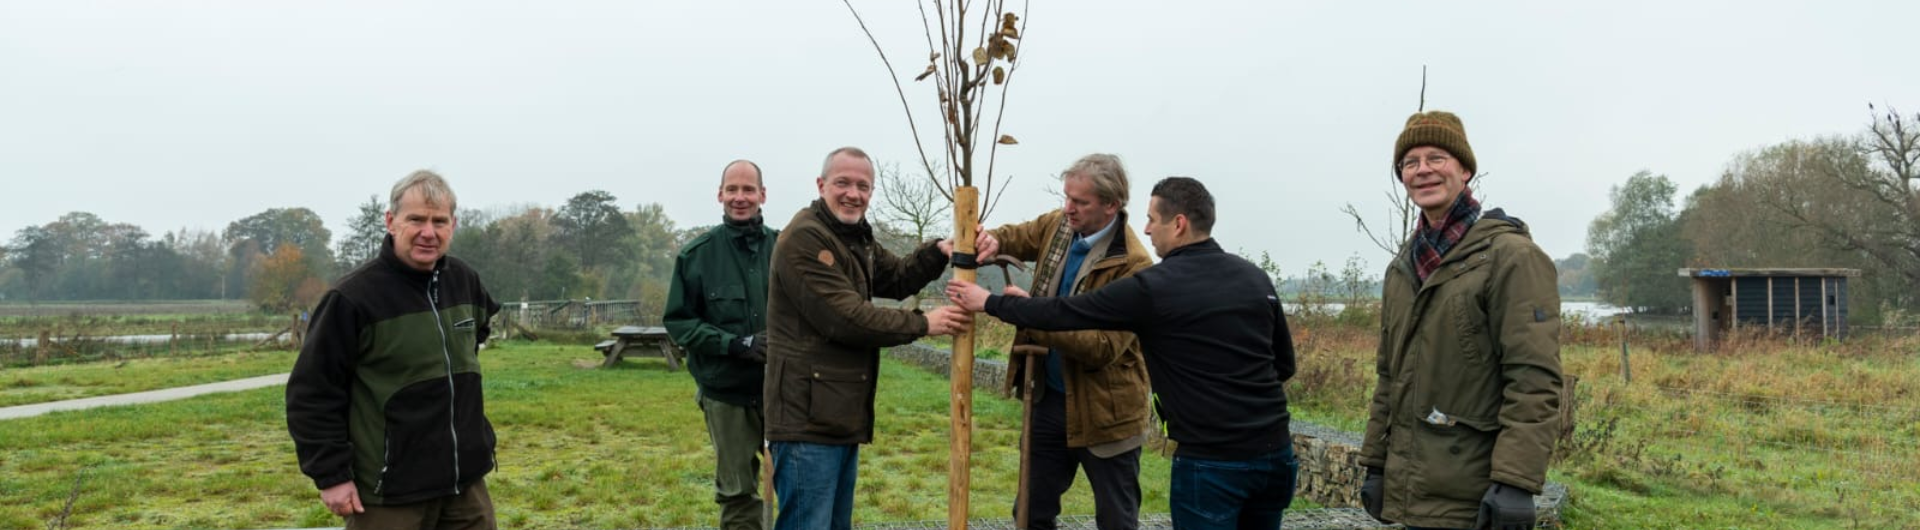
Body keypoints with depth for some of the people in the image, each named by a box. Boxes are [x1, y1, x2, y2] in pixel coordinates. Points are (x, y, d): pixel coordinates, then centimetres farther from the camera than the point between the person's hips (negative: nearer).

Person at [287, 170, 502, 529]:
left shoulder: (464, 281, 5)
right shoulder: (354, 297, -14)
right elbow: (312, 393, -12)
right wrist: (331, 475, -13)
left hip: (466, 482, 6)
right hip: (390, 493, -6)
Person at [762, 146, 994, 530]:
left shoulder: (854, 237, 19)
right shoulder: (804, 238, -15)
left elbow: (897, 278, 16)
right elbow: (845, 317, -21)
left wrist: (939, 253, -3)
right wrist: (923, 323, -15)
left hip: (841, 417, 10)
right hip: (808, 419, -10)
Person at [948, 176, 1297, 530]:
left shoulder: (1153, 288, -11)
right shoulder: (1255, 278, 6)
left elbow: (1062, 313, -5)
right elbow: (1285, 365, 13)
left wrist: (989, 302, 7)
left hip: (1211, 462, -6)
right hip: (1276, 453, 6)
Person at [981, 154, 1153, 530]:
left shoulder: (1133, 265, -23)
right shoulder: (1059, 225, -2)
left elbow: (1103, 347, -28)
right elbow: (1013, 238, 13)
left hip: (1104, 410, -6)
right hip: (1051, 398, 7)